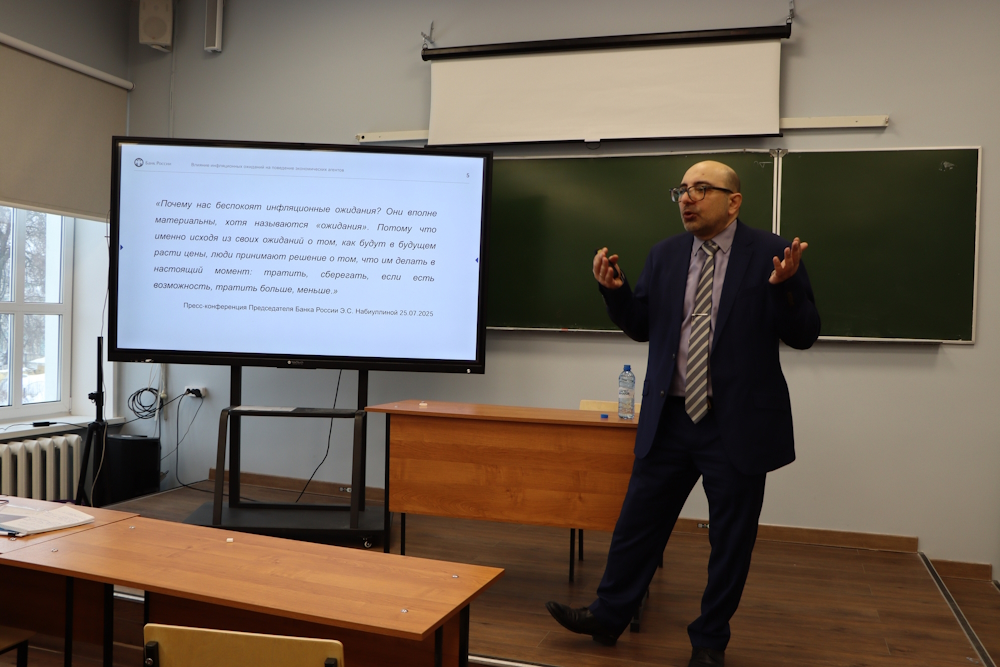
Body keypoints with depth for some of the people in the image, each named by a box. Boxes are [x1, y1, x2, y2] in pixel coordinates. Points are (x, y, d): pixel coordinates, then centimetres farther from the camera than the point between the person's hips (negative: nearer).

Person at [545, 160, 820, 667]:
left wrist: (784, 287, -26)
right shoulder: (665, 255, 6)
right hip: (670, 419, 3)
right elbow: (641, 327, 11)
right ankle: (608, 617, 30)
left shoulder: (772, 253, -6)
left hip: (738, 425, -3)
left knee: (731, 539, 11)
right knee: (638, 522, 12)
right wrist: (615, 290, -7)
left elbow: (804, 336, -7)